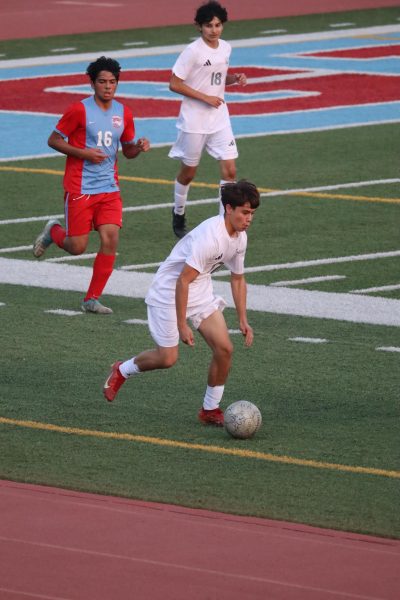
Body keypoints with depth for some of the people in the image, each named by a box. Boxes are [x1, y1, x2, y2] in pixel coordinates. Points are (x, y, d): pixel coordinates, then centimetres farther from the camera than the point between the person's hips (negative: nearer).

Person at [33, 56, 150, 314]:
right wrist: (83, 153, -16)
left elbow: (127, 150, 18)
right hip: (80, 188, -4)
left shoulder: (124, 113, 7)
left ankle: (92, 299, 1)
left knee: (111, 240, -10)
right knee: (77, 247, -2)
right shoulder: (80, 110, -9)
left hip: (109, 188, 4)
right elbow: (54, 140, -4)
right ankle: (53, 231, 33)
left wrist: (139, 147, -6)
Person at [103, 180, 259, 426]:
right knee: (168, 358, -6)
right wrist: (182, 326, -27)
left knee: (224, 348, -7)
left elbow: (238, 279, 14)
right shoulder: (209, 236, -30)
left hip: (201, 295, 8)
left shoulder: (240, 237, -2)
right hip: (168, 292, -7)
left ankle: (210, 410, 9)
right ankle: (122, 371, 24)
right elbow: (183, 281, -29)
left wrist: (243, 320, 10)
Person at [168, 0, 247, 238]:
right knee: (189, 172, 9)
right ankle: (179, 216, 31)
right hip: (195, 120, -5)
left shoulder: (226, 48, 5)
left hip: (219, 118, 5)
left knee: (230, 169, -6)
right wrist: (205, 98, -18)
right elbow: (174, 84, -15)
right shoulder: (193, 51, -15)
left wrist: (235, 78, -1)